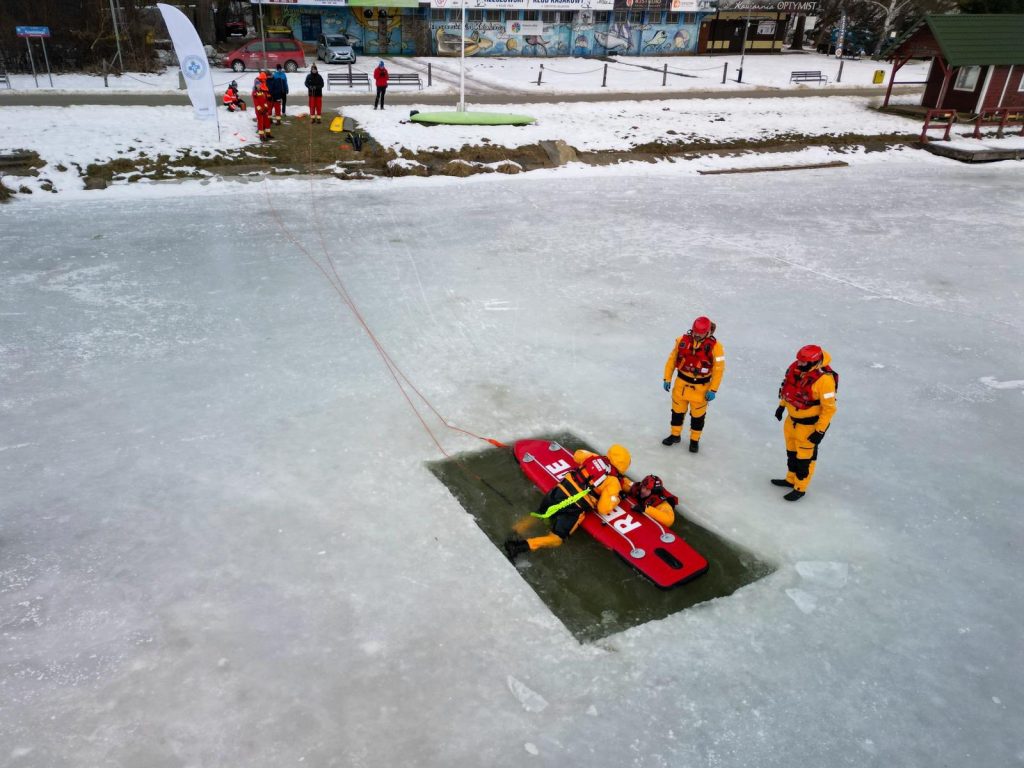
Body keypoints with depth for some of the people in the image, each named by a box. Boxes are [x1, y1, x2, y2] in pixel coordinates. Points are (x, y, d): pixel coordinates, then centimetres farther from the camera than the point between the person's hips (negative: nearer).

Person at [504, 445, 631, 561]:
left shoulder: (594, 457, 8)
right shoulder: (613, 482, -6)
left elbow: (577, 454, 28)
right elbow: (603, 509, -10)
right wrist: (616, 499, 6)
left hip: (558, 492, 5)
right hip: (574, 509, -5)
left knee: (539, 515, 28)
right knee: (556, 539, 2)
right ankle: (523, 545, -19)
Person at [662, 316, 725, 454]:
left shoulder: (715, 346, -17)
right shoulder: (682, 340, -8)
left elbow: (718, 369, -12)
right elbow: (672, 359, 2)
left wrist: (713, 390, -12)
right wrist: (667, 378, 3)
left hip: (700, 387, -3)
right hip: (681, 383, 3)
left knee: (698, 415, 11)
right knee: (677, 411, 17)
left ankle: (694, 440, 31)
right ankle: (675, 435, 37)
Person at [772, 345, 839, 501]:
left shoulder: (824, 379, -30)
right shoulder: (796, 367, -10)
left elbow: (829, 408, -23)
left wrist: (820, 431, -20)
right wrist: (782, 405, 18)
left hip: (810, 424, -7)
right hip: (792, 418, 8)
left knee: (805, 456, 7)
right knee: (791, 451, 24)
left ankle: (800, 488, 25)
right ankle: (791, 479, 44)